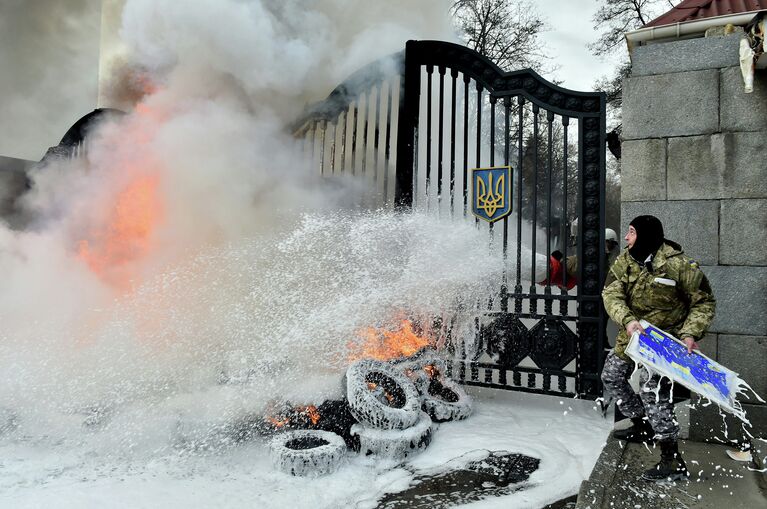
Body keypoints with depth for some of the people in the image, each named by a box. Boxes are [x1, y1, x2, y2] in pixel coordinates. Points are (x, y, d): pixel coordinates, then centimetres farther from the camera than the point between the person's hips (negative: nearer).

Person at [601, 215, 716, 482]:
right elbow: (612, 295, -17)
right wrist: (627, 320, -35)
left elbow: (705, 302, -9)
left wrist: (691, 333, -22)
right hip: (632, 332, 7)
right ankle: (642, 426, 35)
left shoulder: (679, 265, -20)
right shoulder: (624, 262, -5)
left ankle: (672, 461, -11)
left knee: (651, 385, -20)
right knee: (611, 377, 14)